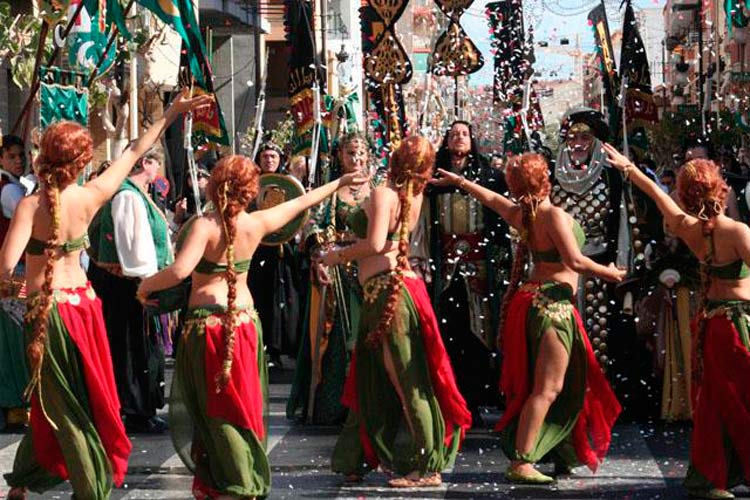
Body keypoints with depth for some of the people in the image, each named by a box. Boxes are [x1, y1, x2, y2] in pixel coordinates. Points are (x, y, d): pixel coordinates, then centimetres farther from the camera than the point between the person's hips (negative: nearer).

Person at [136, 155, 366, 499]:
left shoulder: (205, 226, -16)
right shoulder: (257, 223, -1)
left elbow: (179, 271, -28)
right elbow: (302, 202, 15)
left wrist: (146, 285, -10)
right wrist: (337, 184, 29)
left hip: (207, 321, -5)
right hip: (245, 321, 5)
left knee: (217, 405, 2)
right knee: (244, 403, 14)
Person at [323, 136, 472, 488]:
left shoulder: (383, 194, -13)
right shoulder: (414, 197, 9)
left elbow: (375, 244, -23)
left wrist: (338, 255, -7)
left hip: (384, 286, -9)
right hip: (399, 285, 9)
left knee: (405, 381, -5)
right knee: (370, 379, 16)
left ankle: (429, 467, -2)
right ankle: (354, 461, 25)